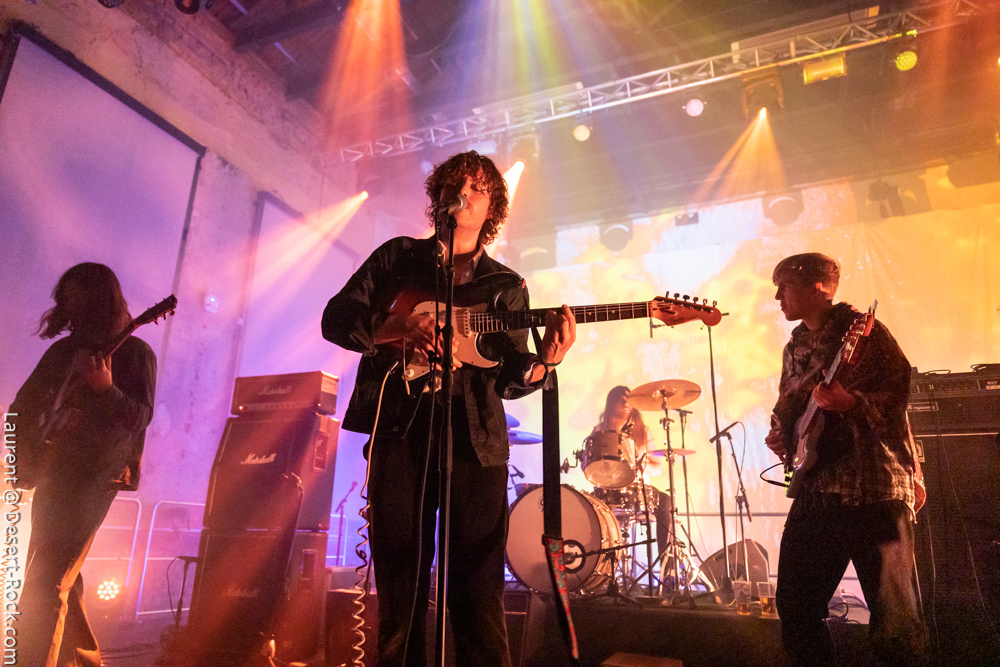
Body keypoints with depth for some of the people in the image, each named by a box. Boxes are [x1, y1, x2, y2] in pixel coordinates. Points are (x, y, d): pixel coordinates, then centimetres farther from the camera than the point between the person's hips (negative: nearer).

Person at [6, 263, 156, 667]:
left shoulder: (134, 352, -5)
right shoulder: (62, 351, 14)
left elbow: (141, 417, -13)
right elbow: (22, 407, 20)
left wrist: (106, 389, -29)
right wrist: (25, 450, 4)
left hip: (94, 479, -7)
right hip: (53, 476, 7)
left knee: (44, 587, -13)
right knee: (60, 579, 15)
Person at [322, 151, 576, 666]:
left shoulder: (507, 287, 16)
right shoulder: (397, 256, 15)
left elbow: (507, 378, 8)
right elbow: (335, 318, 7)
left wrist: (542, 362, -15)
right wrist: (399, 329, -11)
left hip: (475, 438, 1)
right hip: (399, 429, 0)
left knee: (479, 594, 1)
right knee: (400, 589, 6)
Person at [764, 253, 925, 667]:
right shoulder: (795, 347, 16)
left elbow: (898, 391, -14)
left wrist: (850, 403, -30)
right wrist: (780, 434, 7)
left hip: (874, 486, -7)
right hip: (816, 489, 7)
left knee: (892, 617, -2)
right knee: (794, 604, 11)